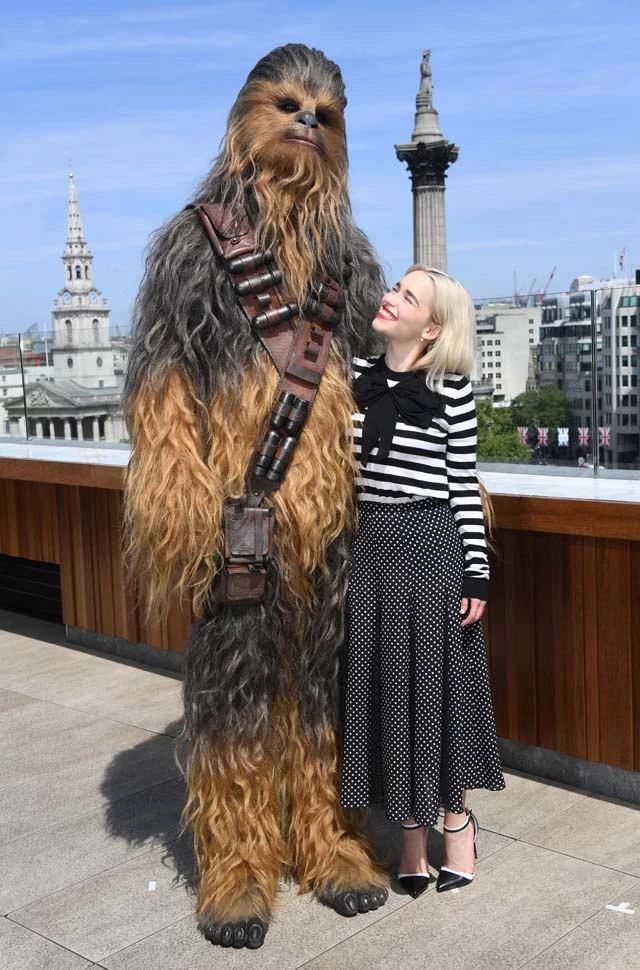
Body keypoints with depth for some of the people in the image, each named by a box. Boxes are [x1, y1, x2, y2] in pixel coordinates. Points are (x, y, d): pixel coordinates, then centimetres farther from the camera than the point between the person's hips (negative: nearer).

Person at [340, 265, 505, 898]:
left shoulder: (451, 388, -5)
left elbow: (464, 483, -5)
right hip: (369, 543, 4)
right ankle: (412, 825, 26)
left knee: (437, 681, 7)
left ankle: (455, 812, 30)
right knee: (381, 685, 10)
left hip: (430, 543, -4)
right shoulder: (356, 372, 5)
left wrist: (477, 573, -7)